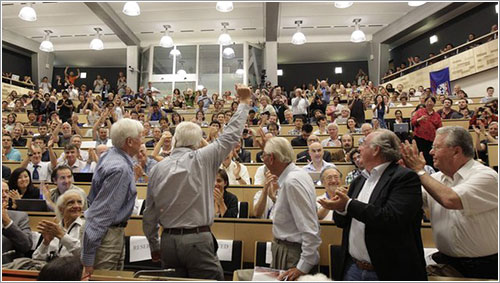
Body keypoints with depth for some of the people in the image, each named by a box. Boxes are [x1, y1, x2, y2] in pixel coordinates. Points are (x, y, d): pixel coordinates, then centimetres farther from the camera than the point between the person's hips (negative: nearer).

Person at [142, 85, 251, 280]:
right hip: (197, 240, -5)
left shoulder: (158, 168, 2)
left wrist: (154, 247, 22)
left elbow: (149, 214, 8)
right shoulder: (202, 159, -10)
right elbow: (230, 135, -2)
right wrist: (244, 102, 10)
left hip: (168, 241, 5)